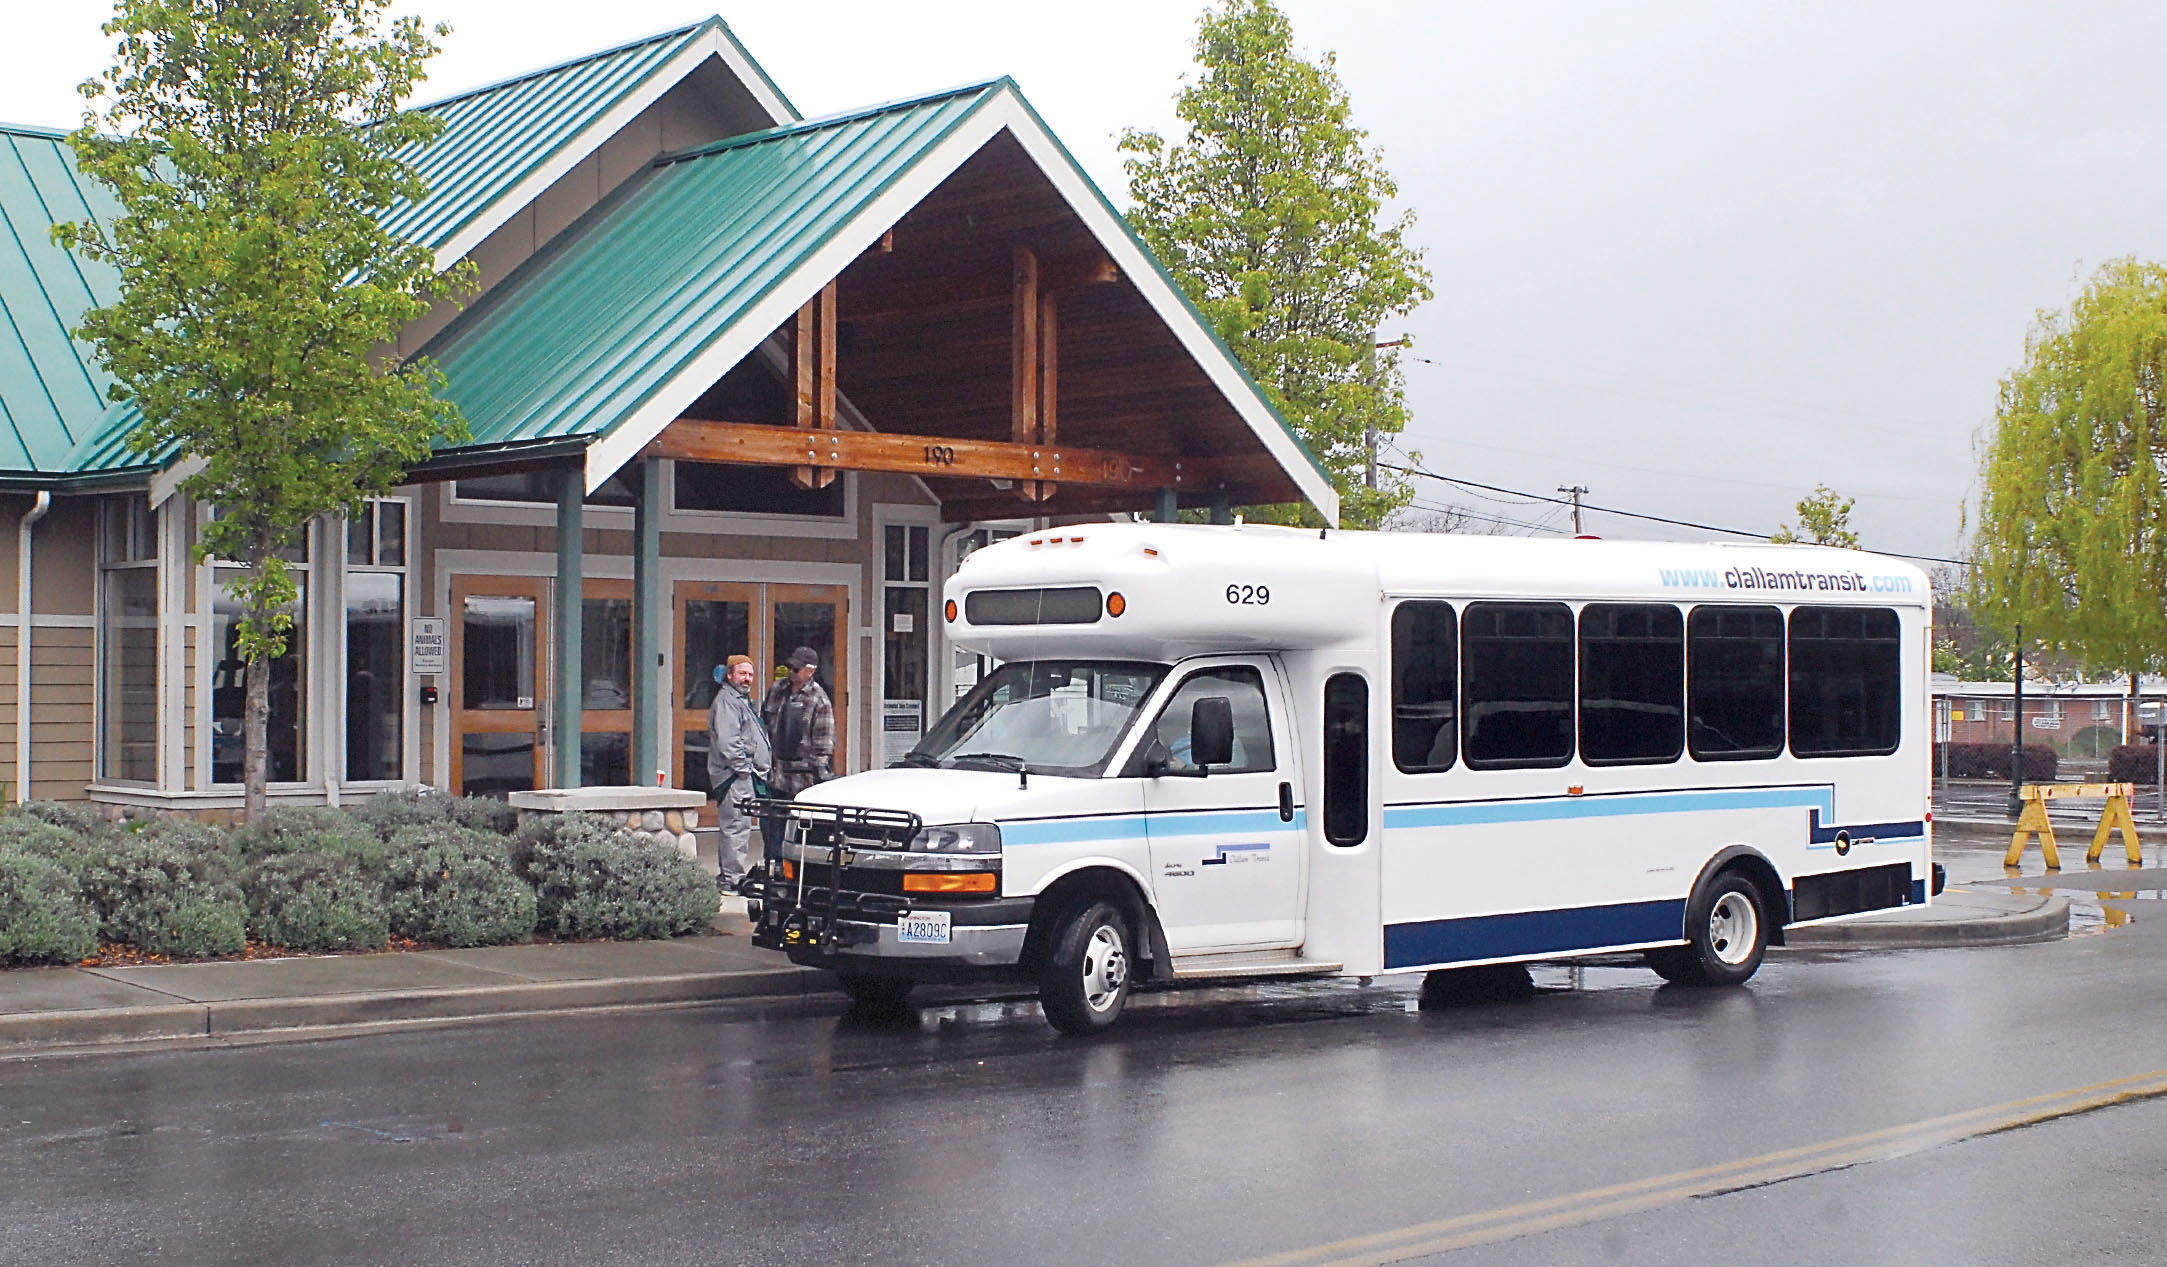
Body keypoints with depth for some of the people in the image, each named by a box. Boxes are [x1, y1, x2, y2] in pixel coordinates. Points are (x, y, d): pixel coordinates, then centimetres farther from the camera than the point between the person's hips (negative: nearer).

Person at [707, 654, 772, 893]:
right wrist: (742, 767, -19)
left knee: (733, 828, 15)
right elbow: (727, 741, -21)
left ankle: (726, 877, 22)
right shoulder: (726, 701, -11)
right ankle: (732, 879, -12)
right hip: (734, 775, -11)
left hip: (746, 775, 11)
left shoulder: (742, 700, 23)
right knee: (738, 826, -12)